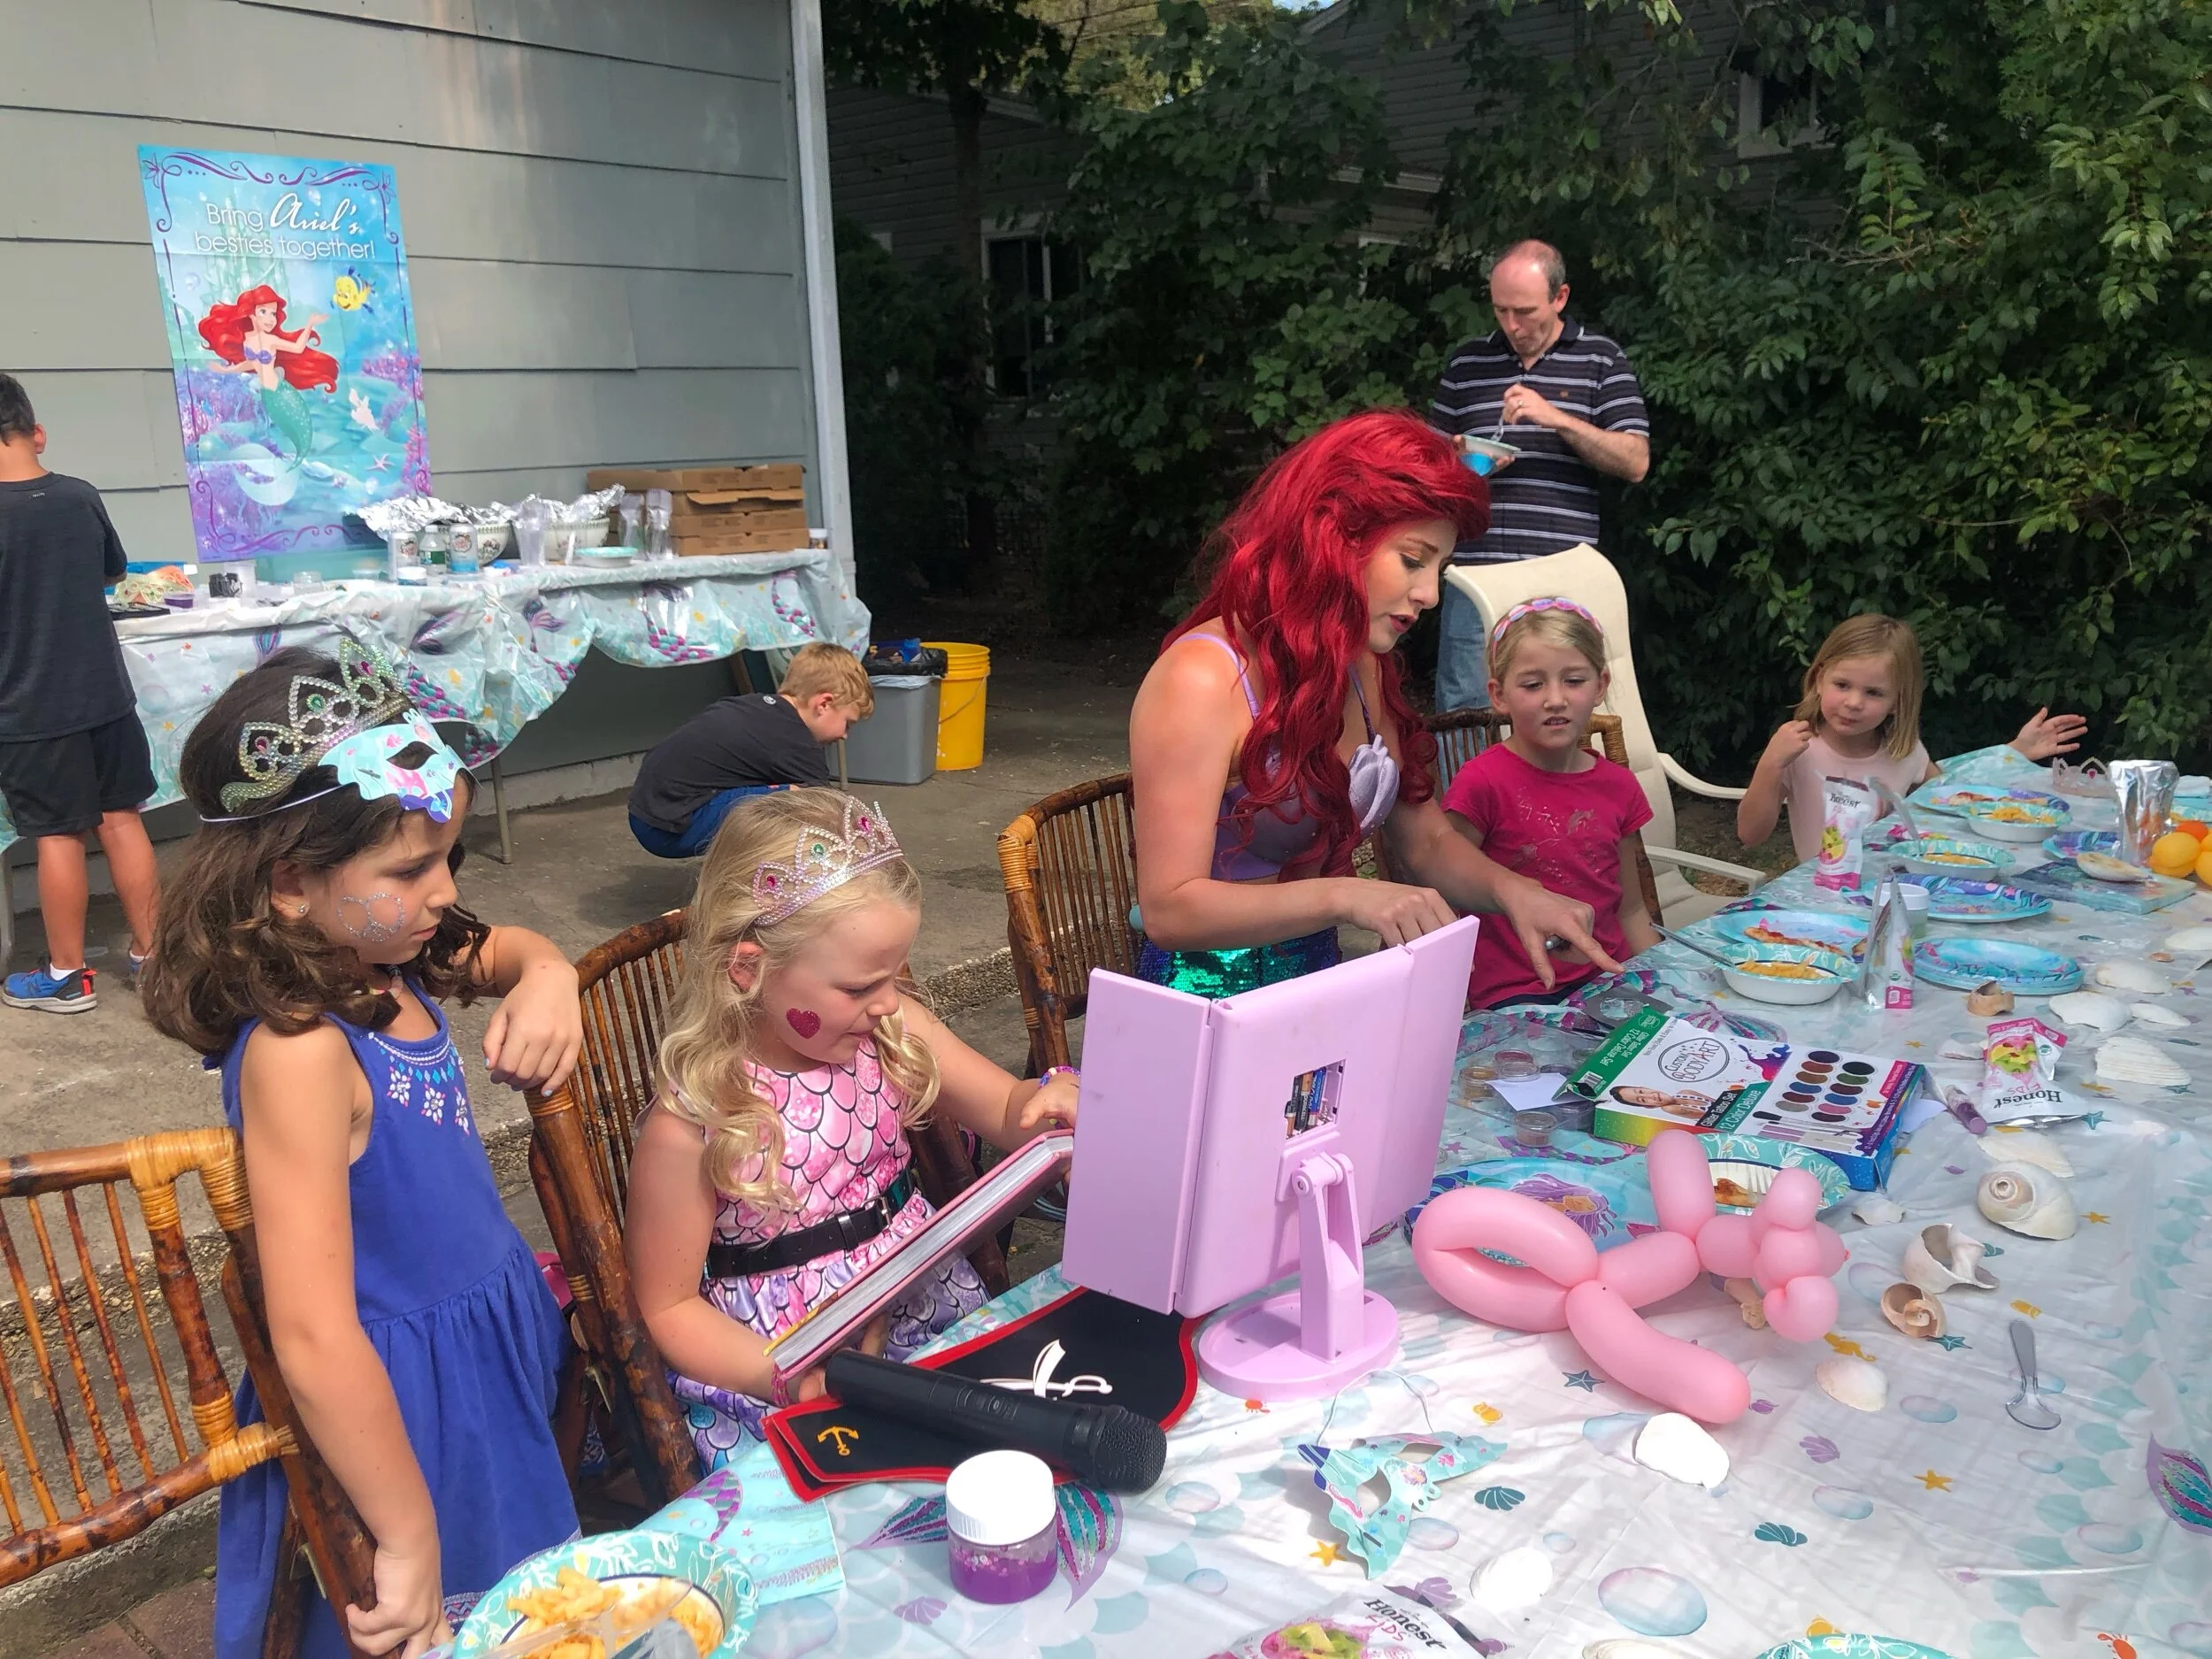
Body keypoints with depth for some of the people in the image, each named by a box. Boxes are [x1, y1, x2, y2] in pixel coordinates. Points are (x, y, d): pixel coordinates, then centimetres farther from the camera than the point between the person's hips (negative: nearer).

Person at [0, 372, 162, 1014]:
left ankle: (66, 976, 18)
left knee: (58, 836, 5)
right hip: (104, 693, 4)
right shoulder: (81, 498, -1)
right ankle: (152, 954, 21)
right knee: (121, 820, 12)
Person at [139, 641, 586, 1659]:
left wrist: (548, 980, -8)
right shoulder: (301, 1049, -30)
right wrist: (411, 1543, -22)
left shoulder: (389, 968, -7)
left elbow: (513, 950, 16)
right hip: (402, 1395, -8)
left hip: (498, 1337, 8)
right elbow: (315, 1341, -32)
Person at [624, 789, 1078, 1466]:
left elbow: (1008, 1112, 8)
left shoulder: (892, 1029, -4)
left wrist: (1053, 1103, -16)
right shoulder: (690, 1124, -18)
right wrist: (782, 1377, -23)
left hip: (932, 1305, 5)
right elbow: (669, 1309, -7)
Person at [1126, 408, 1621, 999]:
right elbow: (1169, 910, -22)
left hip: (1319, 979, 8)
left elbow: (1422, 842, 14)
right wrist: (1342, 896, -34)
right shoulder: (1203, 679, -18)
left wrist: (1509, 890, -7)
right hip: (1210, 998, -8)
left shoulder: (1364, 667, 9)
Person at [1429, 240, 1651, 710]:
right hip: (1476, 572, 2)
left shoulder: (1601, 360, 7)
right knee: (1462, 715, 0)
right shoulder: (1467, 363, 14)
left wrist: (1557, 418, -11)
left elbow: (1635, 462, 0)